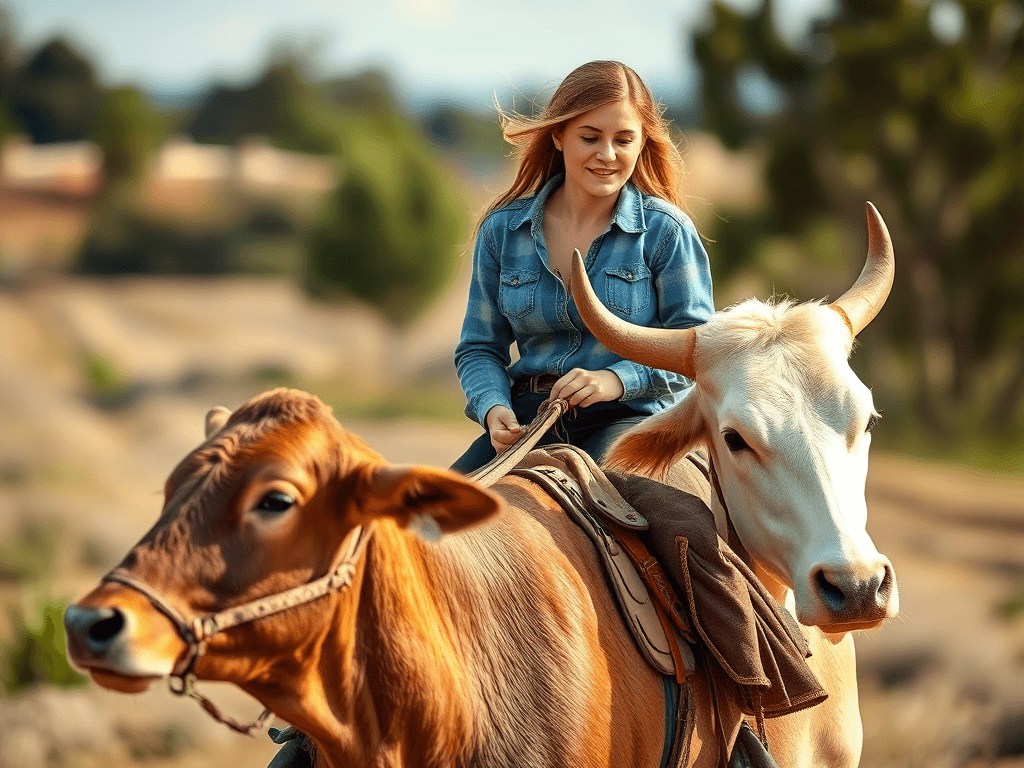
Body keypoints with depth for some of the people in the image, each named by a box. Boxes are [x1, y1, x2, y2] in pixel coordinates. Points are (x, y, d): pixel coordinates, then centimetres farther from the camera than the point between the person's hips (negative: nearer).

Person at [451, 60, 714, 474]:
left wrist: (617, 380, -19)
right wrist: (493, 409, -9)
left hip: (634, 415, -3)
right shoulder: (502, 230, 9)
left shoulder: (666, 231, 0)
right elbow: (479, 347, 13)